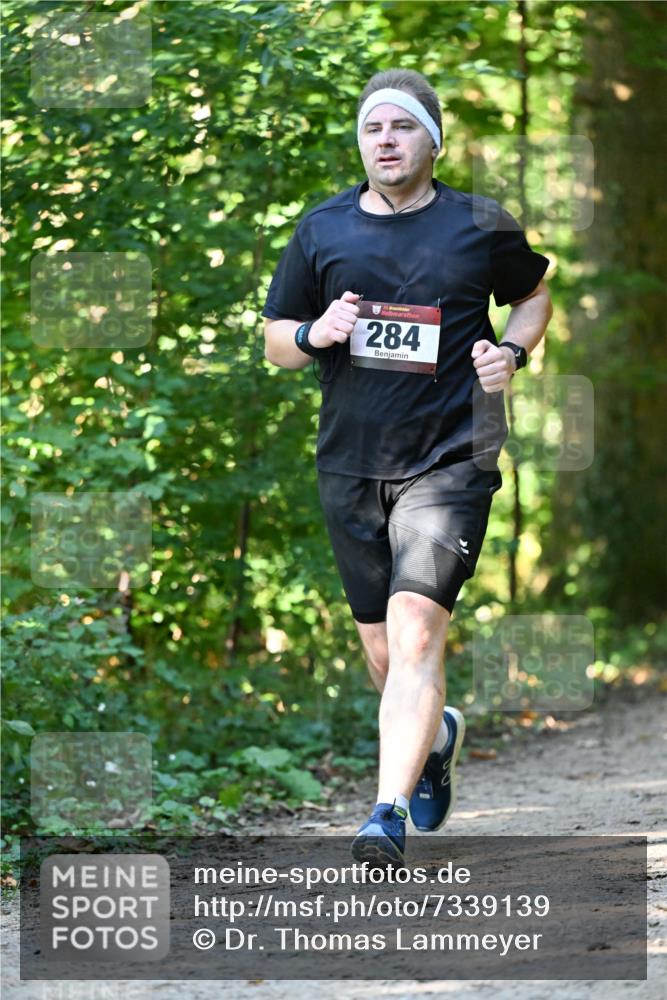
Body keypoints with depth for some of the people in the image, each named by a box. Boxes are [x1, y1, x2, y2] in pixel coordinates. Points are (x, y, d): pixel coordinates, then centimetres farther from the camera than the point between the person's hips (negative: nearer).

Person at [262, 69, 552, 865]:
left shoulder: (482, 227, 1)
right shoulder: (321, 230, 5)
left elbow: (536, 293, 19)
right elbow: (273, 342, 13)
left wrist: (512, 352, -1)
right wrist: (314, 334, -10)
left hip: (448, 462, -3)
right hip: (349, 464, 3)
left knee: (416, 631, -19)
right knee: (381, 651, 13)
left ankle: (389, 815, -20)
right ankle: (435, 735, 45)